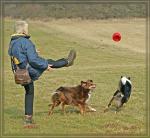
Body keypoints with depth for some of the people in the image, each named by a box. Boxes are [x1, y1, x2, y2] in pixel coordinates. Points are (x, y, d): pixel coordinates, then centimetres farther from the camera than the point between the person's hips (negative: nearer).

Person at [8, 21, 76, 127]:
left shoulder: (12, 43, 7)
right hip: (31, 70, -8)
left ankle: (28, 118, 17)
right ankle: (67, 62, 36)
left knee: (29, 93, 17)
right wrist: (45, 65, -11)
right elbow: (33, 59, -24)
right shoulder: (26, 42, -20)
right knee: (49, 62, 11)